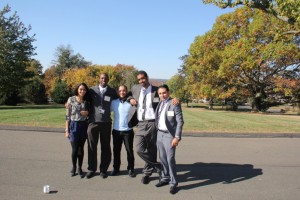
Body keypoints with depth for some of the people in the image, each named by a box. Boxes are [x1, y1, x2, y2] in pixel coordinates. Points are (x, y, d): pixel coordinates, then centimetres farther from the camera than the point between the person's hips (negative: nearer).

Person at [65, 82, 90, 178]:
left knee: (81, 149, 7)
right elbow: (67, 115, -3)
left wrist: (87, 113, -7)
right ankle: (73, 168, 22)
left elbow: (89, 113, 17)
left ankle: (80, 168, 22)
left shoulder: (86, 101, 5)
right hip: (73, 125, -2)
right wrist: (67, 130, -5)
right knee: (74, 149, -1)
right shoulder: (71, 99, -3)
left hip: (83, 126, 2)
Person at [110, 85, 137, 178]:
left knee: (129, 150, 5)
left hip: (128, 131, -2)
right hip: (116, 130, 2)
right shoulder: (114, 102, 2)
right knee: (116, 150, 11)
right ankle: (116, 168, 24)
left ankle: (131, 169, 16)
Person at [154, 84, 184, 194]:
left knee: (170, 159, -7)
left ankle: (173, 183, 5)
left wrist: (177, 137, -17)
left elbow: (180, 122, -12)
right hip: (159, 134, 6)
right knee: (162, 158, 12)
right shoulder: (159, 104, 10)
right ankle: (165, 178, 28)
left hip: (169, 135, -6)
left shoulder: (175, 104, -9)